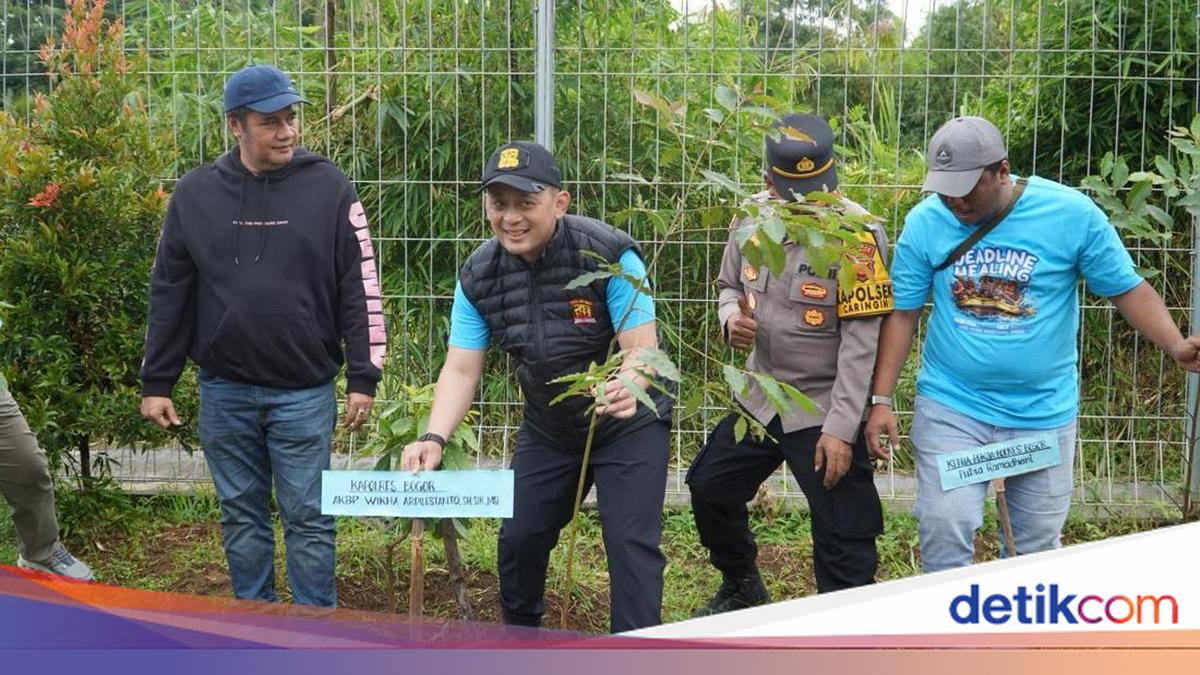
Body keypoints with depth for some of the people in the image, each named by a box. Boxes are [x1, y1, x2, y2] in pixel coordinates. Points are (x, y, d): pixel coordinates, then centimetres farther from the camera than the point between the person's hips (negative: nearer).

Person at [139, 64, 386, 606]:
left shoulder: (329, 188, -4)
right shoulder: (196, 193, 1)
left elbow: (360, 288, -4)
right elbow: (170, 293, 6)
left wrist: (363, 377, -7)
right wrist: (156, 381, 5)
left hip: (304, 391, -2)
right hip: (224, 390, 2)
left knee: (309, 518, 3)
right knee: (242, 515, 12)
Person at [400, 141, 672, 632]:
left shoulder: (609, 254, -25)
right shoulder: (478, 276, -11)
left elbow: (641, 347, -29)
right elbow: (461, 369, -12)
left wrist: (627, 387, -53)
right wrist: (435, 437, -29)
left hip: (629, 422, -5)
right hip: (548, 427, 5)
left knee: (631, 543, -13)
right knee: (518, 537, 12)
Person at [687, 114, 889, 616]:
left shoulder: (858, 234, -20)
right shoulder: (751, 218, -1)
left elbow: (860, 341, -19)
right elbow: (729, 286, 15)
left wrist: (840, 429, -21)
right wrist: (732, 319, -10)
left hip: (827, 409, -6)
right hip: (761, 399, 7)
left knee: (843, 538, -6)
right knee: (709, 489, 19)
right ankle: (742, 585, 44)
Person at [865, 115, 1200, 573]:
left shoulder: (1072, 213, -11)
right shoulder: (924, 222, -7)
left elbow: (1127, 289, -3)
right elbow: (902, 313, -1)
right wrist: (881, 401, -5)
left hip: (1044, 413, 0)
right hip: (949, 408, 0)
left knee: (1037, 543, 12)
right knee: (944, 535, -7)